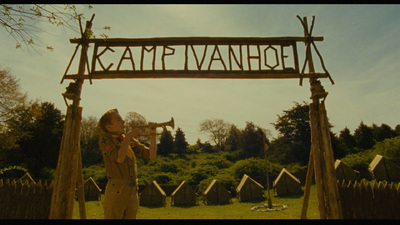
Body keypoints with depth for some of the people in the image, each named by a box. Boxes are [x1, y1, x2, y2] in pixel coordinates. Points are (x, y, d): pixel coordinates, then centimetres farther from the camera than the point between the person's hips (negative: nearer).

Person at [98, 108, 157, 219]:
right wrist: (128, 136, -15)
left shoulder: (130, 139, 10)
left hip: (133, 192, 5)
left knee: (131, 216, 13)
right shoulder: (105, 139, -4)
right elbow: (119, 158, -22)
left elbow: (151, 155, 6)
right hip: (116, 192, -5)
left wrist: (152, 135, -6)